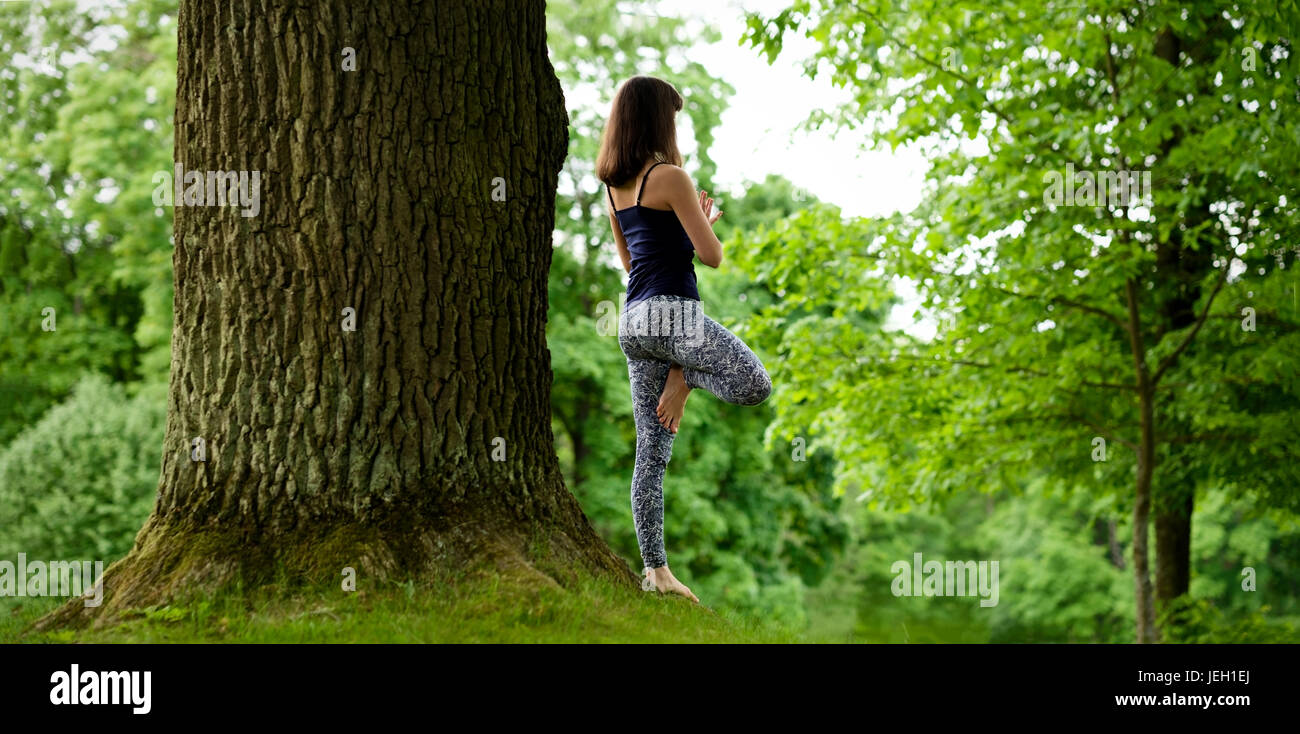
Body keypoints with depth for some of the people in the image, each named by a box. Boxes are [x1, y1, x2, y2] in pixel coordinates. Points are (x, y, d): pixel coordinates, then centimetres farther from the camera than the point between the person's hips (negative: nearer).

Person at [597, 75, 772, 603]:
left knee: (651, 453, 6)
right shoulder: (669, 177, -9)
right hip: (672, 311, -8)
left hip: (633, 320, 8)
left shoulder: (614, 185, 15)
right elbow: (711, 255, -10)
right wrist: (708, 218, 12)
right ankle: (685, 376, -1)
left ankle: (655, 569, 5)